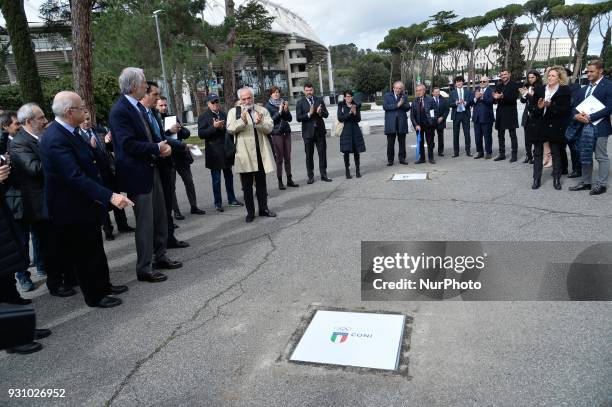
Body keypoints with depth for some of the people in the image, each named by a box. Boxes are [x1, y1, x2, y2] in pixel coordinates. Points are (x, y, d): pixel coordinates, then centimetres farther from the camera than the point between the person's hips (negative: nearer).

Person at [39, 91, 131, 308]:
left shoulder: (67, 131, 2)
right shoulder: (55, 139, -28)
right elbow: (76, 177, -36)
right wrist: (110, 196, -41)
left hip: (85, 202, 10)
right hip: (73, 208, -10)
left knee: (95, 247, 21)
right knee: (84, 253, 6)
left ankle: (103, 285, 37)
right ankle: (94, 296, 22)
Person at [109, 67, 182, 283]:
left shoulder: (139, 107, 12)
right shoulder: (120, 110, -17)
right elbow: (128, 144, -24)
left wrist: (162, 145, -1)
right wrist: (156, 149, -16)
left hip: (151, 168, 9)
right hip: (137, 173, -9)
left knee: (159, 217, 16)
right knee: (145, 222, -1)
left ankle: (160, 257, 31)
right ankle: (144, 268, 11)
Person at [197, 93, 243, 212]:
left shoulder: (224, 114, 11)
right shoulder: (204, 117, -4)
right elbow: (201, 134, -12)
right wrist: (214, 127, -21)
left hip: (227, 151, 5)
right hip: (214, 153, -5)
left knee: (229, 177, 13)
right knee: (216, 179, 1)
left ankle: (231, 199, 24)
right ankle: (218, 203, 11)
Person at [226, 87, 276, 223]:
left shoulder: (262, 110, 9)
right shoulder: (234, 112, 4)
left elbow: (269, 128, -2)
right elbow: (230, 129, -10)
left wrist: (259, 123, -22)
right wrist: (242, 121, -26)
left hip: (261, 152, 2)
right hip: (244, 154, -2)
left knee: (261, 183, 12)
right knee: (247, 185, 5)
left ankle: (263, 208, 24)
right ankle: (250, 212, 15)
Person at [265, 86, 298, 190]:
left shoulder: (283, 103, 13)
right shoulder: (268, 106, 0)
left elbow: (290, 118, 10)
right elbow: (270, 120, -9)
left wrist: (286, 110, -7)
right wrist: (279, 111, -14)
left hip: (286, 132, 4)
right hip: (276, 133, -4)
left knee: (288, 157, 5)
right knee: (279, 158, -4)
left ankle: (289, 180, 10)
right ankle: (280, 181, 2)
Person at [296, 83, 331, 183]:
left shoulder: (319, 100, 8)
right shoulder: (300, 103, 0)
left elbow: (326, 114, 2)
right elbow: (299, 118, -9)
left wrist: (320, 112, -18)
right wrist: (309, 114, -20)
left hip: (320, 131, 2)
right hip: (308, 132, -2)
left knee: (322, 153, 5)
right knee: (309, 155, 5)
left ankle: (323, 175, 14)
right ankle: (310, 176, 14)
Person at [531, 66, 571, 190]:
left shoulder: (565, 91, -1)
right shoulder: (539, 90, 9)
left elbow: (565, 109, -11)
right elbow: (531, 107, 5)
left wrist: (550, 106, -23)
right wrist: (538, 107, -16)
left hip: (555, 127, -3)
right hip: (539, 126, 3)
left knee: (556, 153, 6)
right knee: (537, 153, 5)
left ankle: (556, 179, 15)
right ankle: (536, 179, 12)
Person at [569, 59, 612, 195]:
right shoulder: (585, 88, 13)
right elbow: (576, 104, 16)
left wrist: (590, 117, -18)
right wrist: (576, 115, -6)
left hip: (600, 127, -6)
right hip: (585, 126, 6)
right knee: (585, 156, 12)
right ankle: (586, 182, 23)